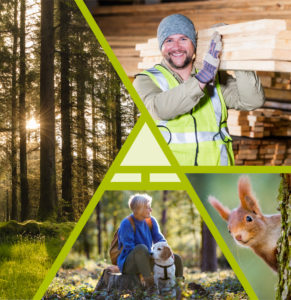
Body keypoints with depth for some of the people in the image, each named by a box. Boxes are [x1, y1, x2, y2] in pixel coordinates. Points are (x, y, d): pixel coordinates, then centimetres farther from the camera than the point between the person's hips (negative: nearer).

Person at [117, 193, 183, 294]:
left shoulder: (151, 221, 4)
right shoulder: (126, 224, -18)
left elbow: (160, 240, 5)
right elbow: (130, 248, -21)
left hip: (147, 260, 7)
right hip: (128, 264, -7)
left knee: (176, 258, -2)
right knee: (141, 248, -39)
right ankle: (149, 284, -39)